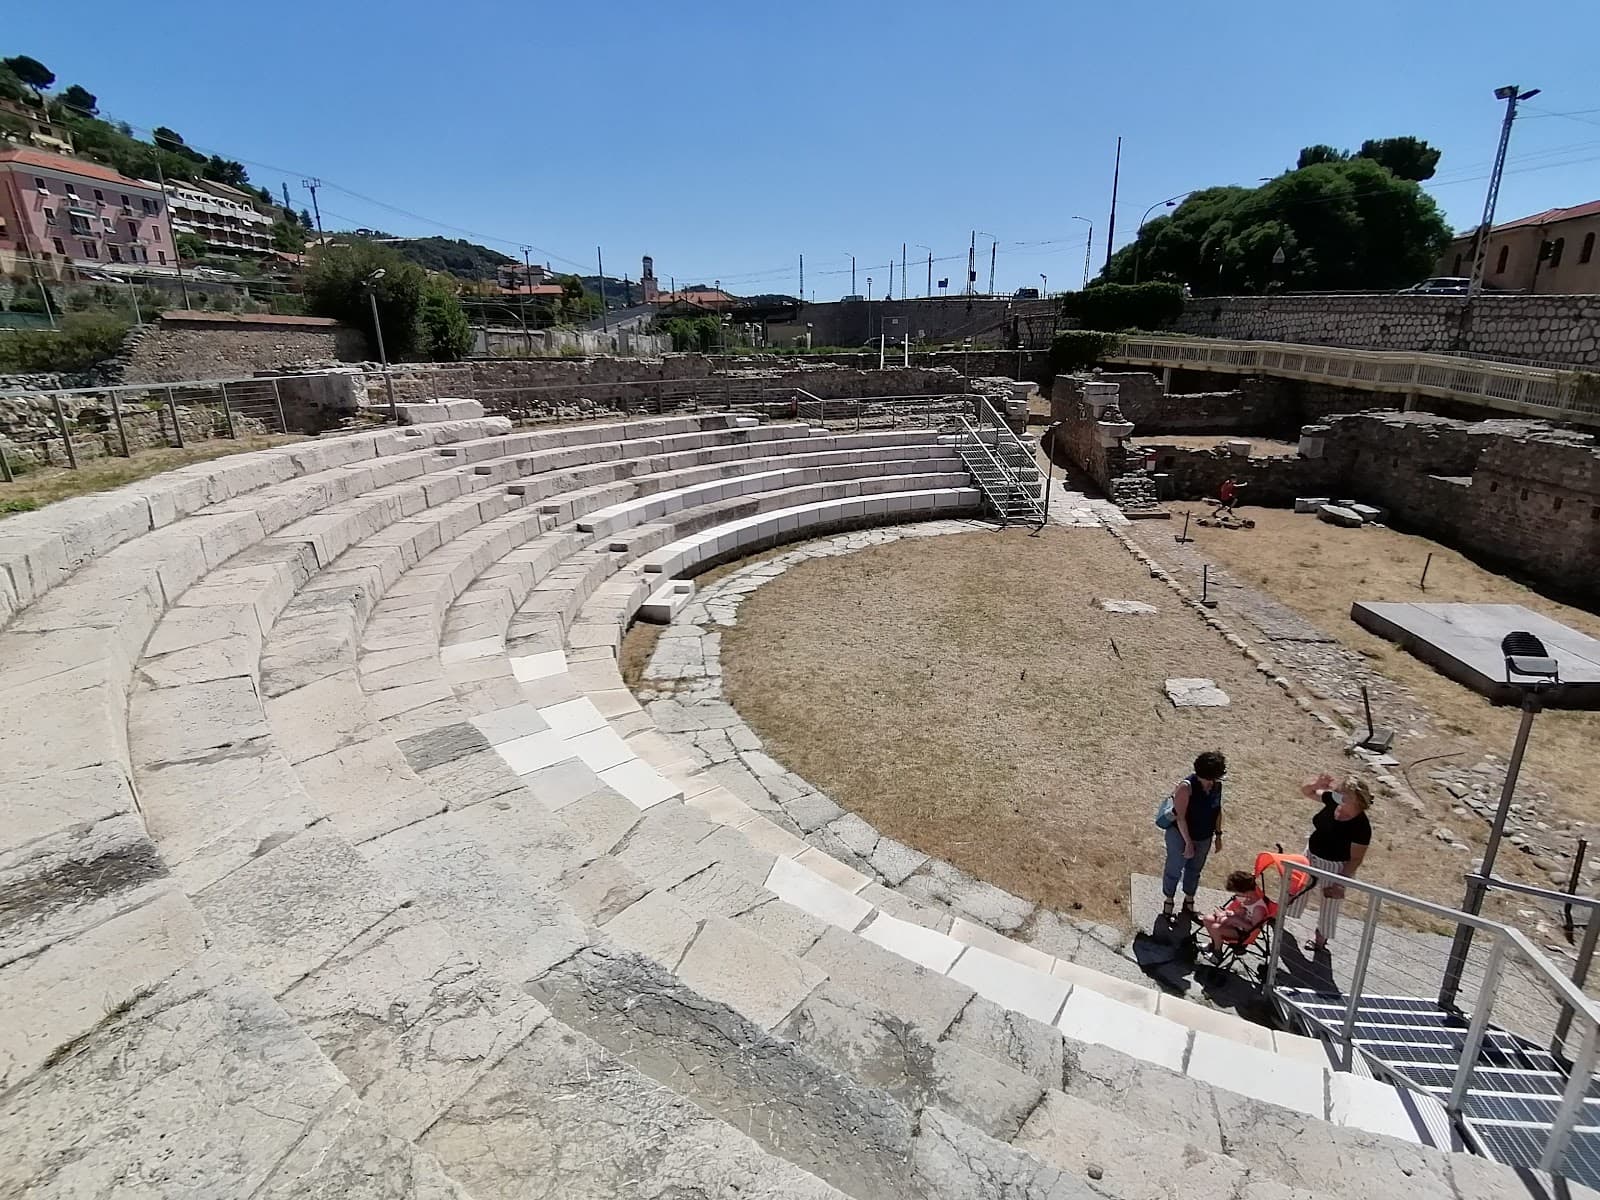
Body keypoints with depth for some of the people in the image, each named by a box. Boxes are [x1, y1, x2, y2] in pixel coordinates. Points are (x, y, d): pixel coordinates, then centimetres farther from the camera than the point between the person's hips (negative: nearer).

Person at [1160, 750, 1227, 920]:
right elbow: (1180, 817, -24)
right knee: (1174, 870, 11)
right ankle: (1169, 900, 32)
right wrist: (1188, 843, -22)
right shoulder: (1187, 787, -27)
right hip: (1181, 836, -5)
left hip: (1204, 838, 6)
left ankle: (1189, 901, 42)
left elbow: (1218, 810, 7)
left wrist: (1218, 835, 9)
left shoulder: (1217, 785, -8)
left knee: (1194, 870, 23)